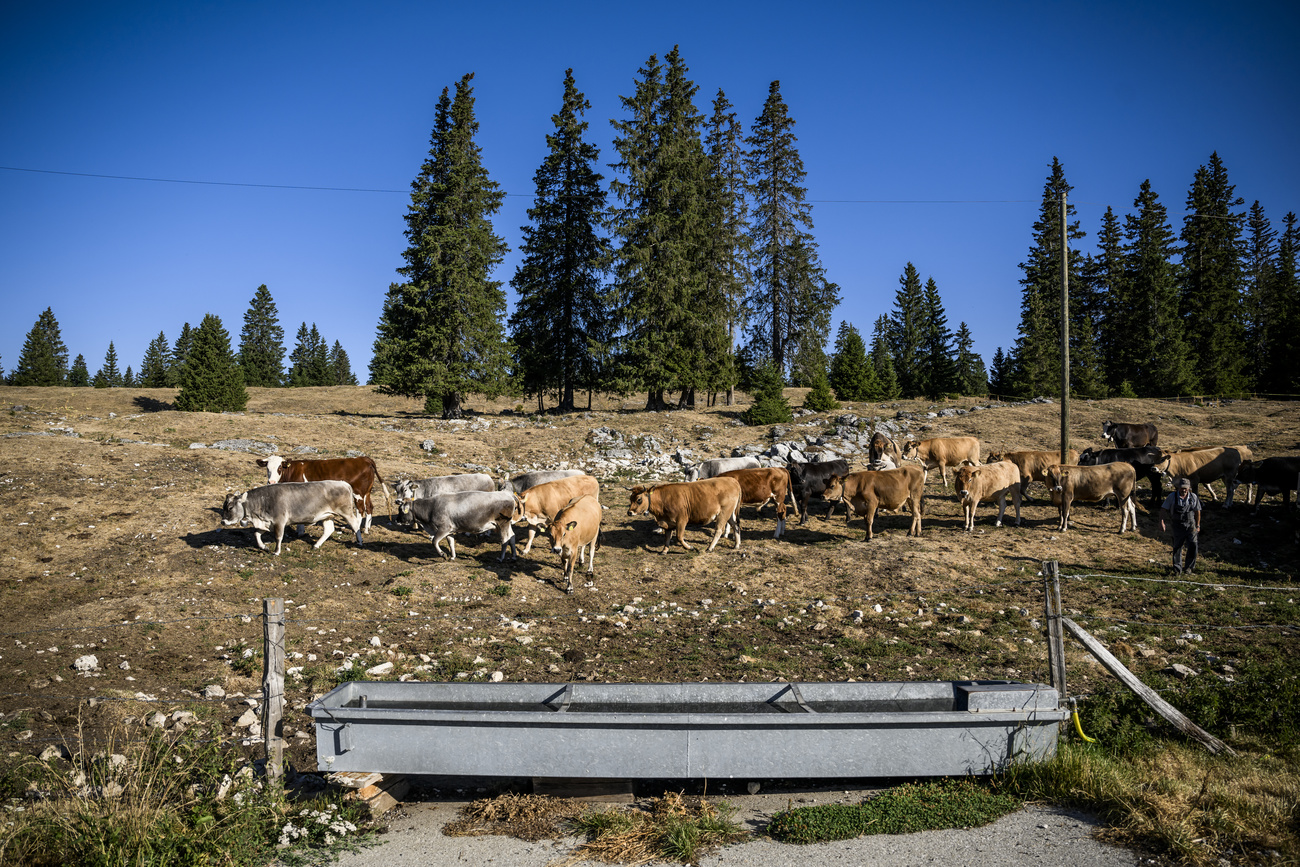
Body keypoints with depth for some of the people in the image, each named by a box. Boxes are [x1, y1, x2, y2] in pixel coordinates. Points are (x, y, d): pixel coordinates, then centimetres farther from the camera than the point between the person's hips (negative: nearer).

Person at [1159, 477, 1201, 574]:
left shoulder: (1193, 497, 1)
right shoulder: (1172, 497, -4)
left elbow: (1197, 512, 11)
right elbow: (1163, 510, -3)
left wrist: (1198, 525, 13)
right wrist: (1161, 522, -13)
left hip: (1191, 525, 1)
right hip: (1178, 525, -1)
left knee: (1193, 545, -8)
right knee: (1177, 546, 2)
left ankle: (1188, 566, 9)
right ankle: (1178, 568, 11)